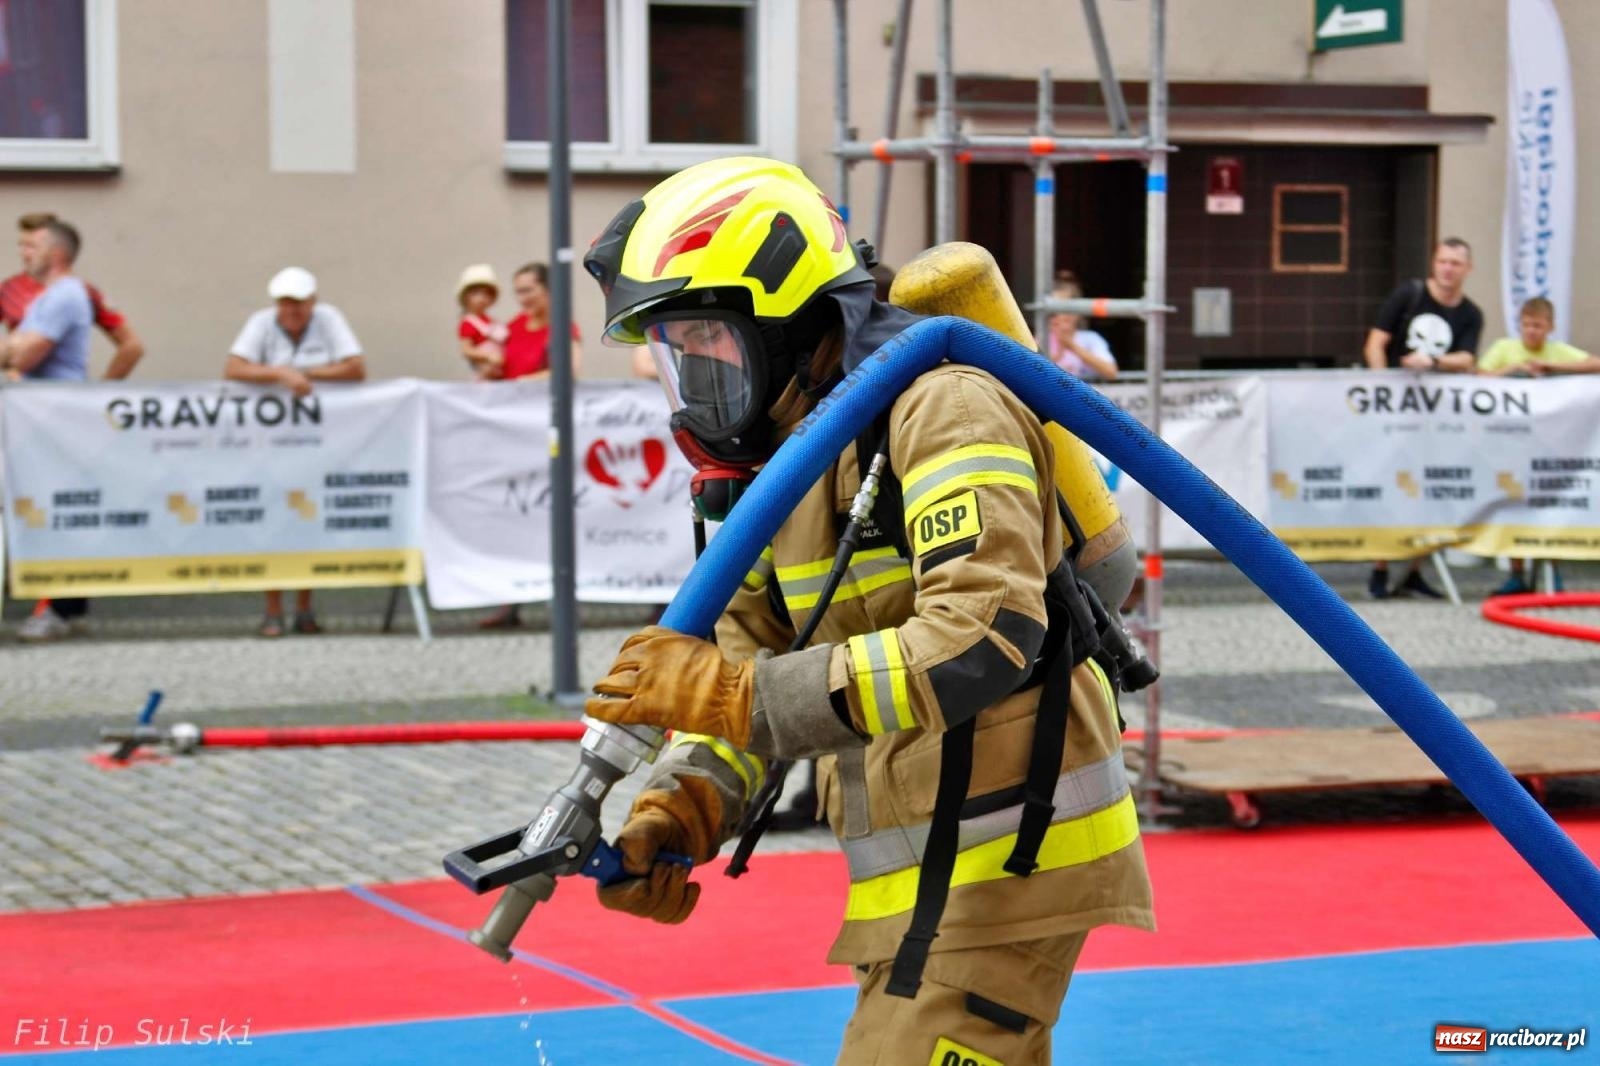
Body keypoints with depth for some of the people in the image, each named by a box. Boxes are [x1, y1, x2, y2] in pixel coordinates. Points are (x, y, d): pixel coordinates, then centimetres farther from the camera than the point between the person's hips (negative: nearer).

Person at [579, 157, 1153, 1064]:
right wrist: (674, 817, -10)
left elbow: (982, 641, -31)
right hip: (935, 867, 10)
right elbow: (752, 651, 9)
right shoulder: (781, 458, 10)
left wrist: (734, 692, -32)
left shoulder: (938, 410, -19)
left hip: (1002, 856, -10)